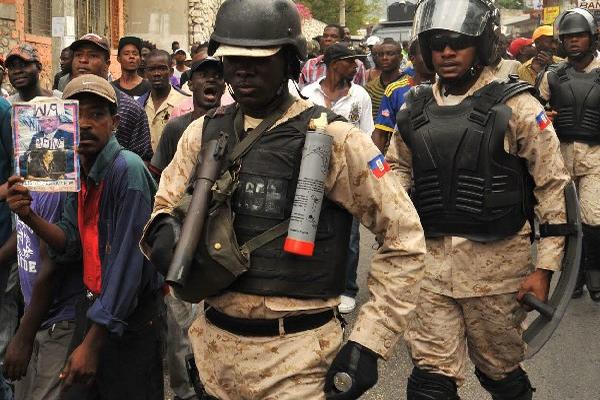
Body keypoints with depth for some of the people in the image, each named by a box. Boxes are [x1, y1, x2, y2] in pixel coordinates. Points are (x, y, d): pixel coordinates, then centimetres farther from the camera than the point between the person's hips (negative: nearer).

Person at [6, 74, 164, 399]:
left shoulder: (127, 169, -21)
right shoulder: (77, 171, 5)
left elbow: (127, 262, -23)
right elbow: (70, 246, 3)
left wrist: (92, 344, -21)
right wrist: (28, 217, -16)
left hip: (129, 316, -7)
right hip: (92, 305, 7)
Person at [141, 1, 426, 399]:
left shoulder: (333, 139, -10)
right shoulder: (203, 132, 4)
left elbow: (404, 236, -7)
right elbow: (164, 209, 13)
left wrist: (369, 342, -10)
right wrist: (162, 232, -12)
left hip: (297, 357, -5)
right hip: (214, 345, 5)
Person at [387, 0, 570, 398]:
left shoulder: (516, 106, -7)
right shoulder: (416, 108, 6)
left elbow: (553, 186, -6)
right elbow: (397, 169, 20)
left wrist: (544, 267, -9)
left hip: (496, 260, -3)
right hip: (432, 258, 3)